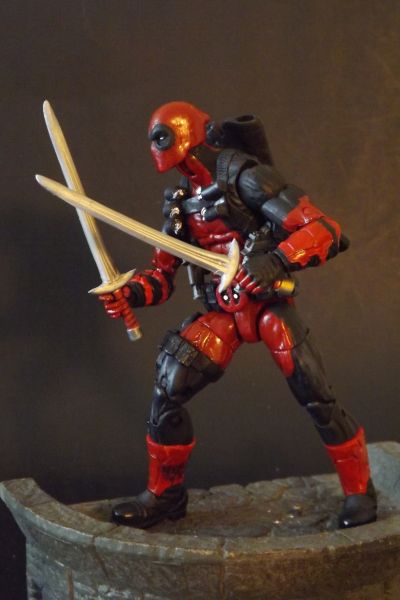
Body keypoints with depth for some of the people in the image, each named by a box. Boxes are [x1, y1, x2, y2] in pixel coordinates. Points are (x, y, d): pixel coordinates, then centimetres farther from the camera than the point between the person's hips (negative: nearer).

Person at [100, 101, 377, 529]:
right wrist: (131, 293, -5)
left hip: (269, 301, -6)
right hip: (223, 312, 6)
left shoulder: (242, 176, -15)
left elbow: (322, 232, -21)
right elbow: (163, 272, 15)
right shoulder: (181, 200, 9)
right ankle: (164, 494, 14)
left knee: (314, 395, -13)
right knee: (168, 388, -5)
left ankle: (360, 491, 9)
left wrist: (276, 261, -36)